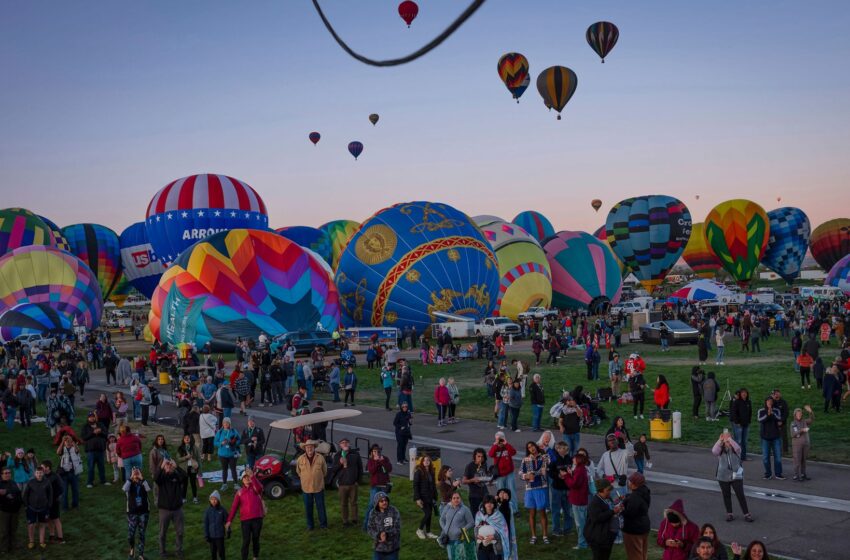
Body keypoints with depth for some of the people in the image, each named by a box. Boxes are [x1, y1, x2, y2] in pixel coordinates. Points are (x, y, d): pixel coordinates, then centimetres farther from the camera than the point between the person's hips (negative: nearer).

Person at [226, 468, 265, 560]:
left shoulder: (255, 488, 1)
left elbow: (259, 488, -26)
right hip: (245, 520, 0)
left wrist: (252, 476, -39)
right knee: (246, 541, -4)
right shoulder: (240, 492, 6)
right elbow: (234, 507, 3)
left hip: (257, 518, 0)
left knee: (256, 539, 12)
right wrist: (229, 521, -5)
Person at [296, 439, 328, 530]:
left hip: (318, 487, -1)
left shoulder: (320, 458, -8)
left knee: (321, 507, 8)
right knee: (308, 507, 9)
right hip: (306, 487, 1)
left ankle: (323, 524, 22)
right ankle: (310, 525, 23)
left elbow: (324, 471, 6)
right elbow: (298, 471, 12)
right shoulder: (300, 459, -5)